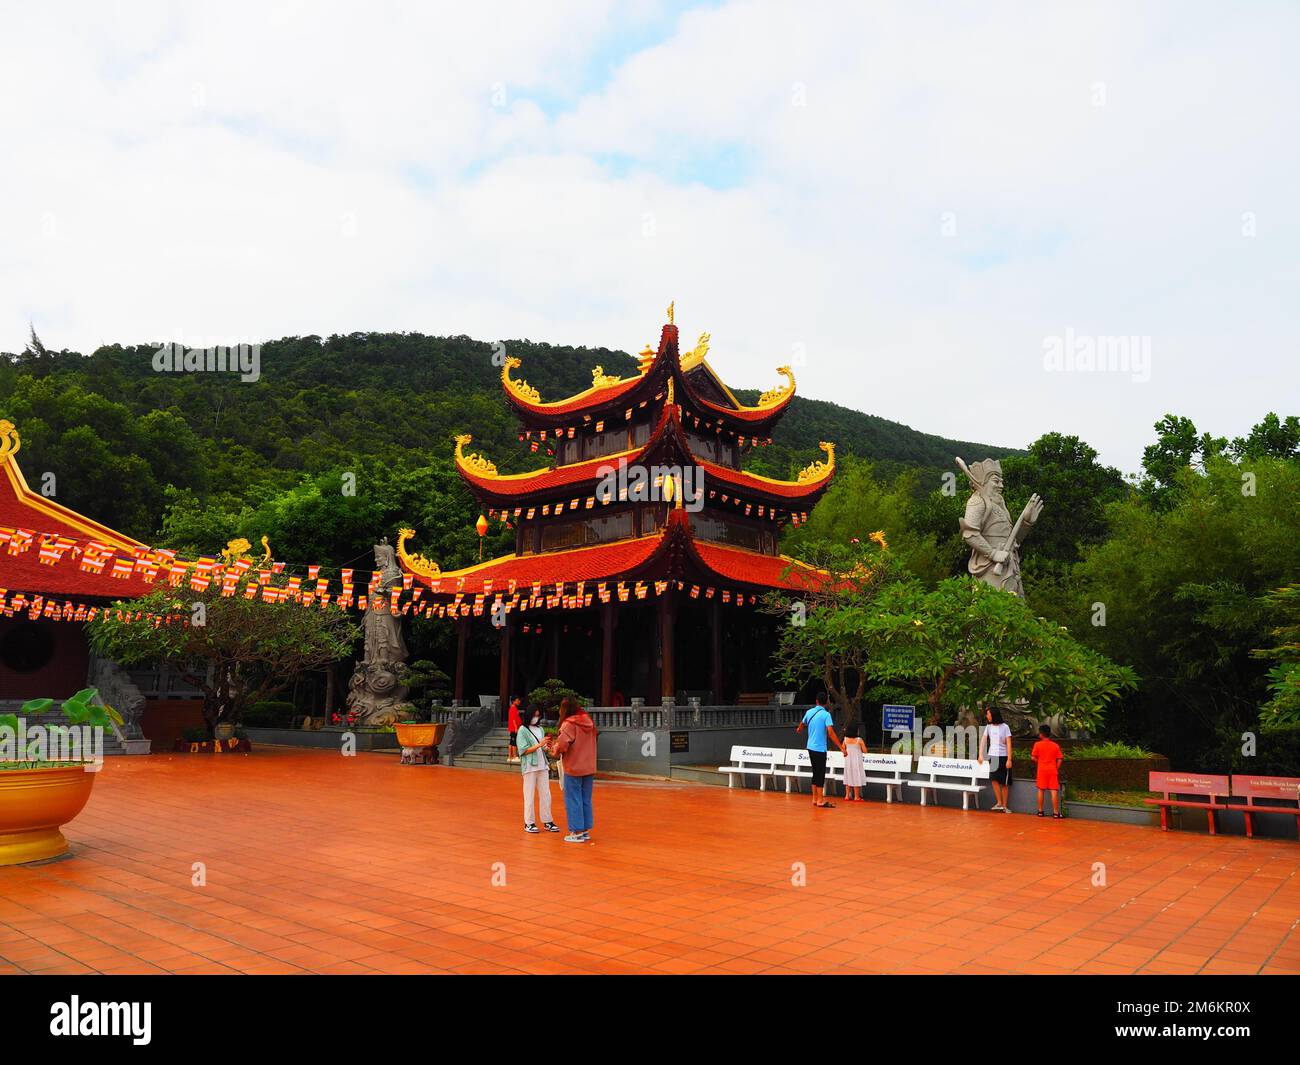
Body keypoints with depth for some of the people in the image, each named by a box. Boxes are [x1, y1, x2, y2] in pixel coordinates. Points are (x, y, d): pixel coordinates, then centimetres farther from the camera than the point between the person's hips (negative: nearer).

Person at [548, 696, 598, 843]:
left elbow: (562, 744, -26)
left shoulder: (569, 724, -15)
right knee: (586, 800, 14)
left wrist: (554, 749, -4)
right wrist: (558, 745, 15)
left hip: (573, 769, -7)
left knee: (573, 801, 4)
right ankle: (585, 831, 20)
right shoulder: (588, 722, 5)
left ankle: (577, 832, 7)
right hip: (589, 768, 7)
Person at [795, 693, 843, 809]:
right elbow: (831, 733, -21)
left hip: (811, 747, 7)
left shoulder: (809, 712, 6)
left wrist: (799, 729, 50)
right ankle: (820, 801, 2)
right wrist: (841, 747, -20)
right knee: (820, 774, -1)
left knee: (816, 773, 15)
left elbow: (802, 724, 26)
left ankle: (815, 799, 19)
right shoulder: (826, 714, -13)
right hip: (820, 748, -7)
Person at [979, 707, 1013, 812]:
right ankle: (999, 803, -3)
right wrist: (981, 755, -4)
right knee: (994, 779, -11)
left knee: (1004, 783, 3)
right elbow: (983, 740, 6)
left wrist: (1009, 759, -12)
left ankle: (1004, 806, 11)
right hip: (992, 756, 3)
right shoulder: (988, 727, 6)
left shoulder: (1005, 727, -5)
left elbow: (1009, 744, -7)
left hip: (1003, 756, -3)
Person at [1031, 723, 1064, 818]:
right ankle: (1055, 812, -1)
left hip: (1042, 770, -1)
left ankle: (1040, 811, 12)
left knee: (1041, 790, 8)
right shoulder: (1055, 745, 2)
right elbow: (1060, 759, -1)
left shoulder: (1037, 744, -3)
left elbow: (1033, 758, -4)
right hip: (1053, 770, 1)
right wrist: (1056, 768, 9)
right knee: (1054, 791, 0)